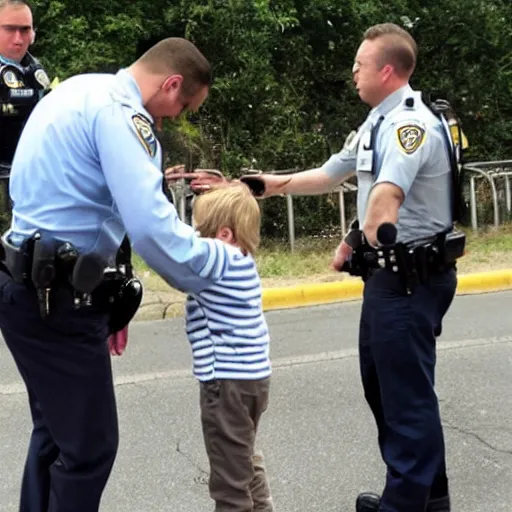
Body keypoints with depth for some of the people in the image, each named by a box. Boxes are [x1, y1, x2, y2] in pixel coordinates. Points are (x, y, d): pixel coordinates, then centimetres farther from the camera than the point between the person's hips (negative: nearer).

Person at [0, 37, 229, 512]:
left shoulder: (78, 90, 15)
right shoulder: (120, 112, -17)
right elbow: (151, 226, -27)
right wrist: (214, 258, -10)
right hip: (56, 296, -10)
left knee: (56, 432, 20)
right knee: (89, 445, -1)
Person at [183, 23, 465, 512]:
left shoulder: (410, 122, -18)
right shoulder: (377, 123, 15)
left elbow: (387, 196, -33)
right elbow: (326, 176, 21)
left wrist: (353, 242, -21)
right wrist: (253, 186, 19)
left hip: (413, 274, -11)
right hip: (388, 271, 11)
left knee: (407, 388, -2)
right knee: (381, 379, 18)